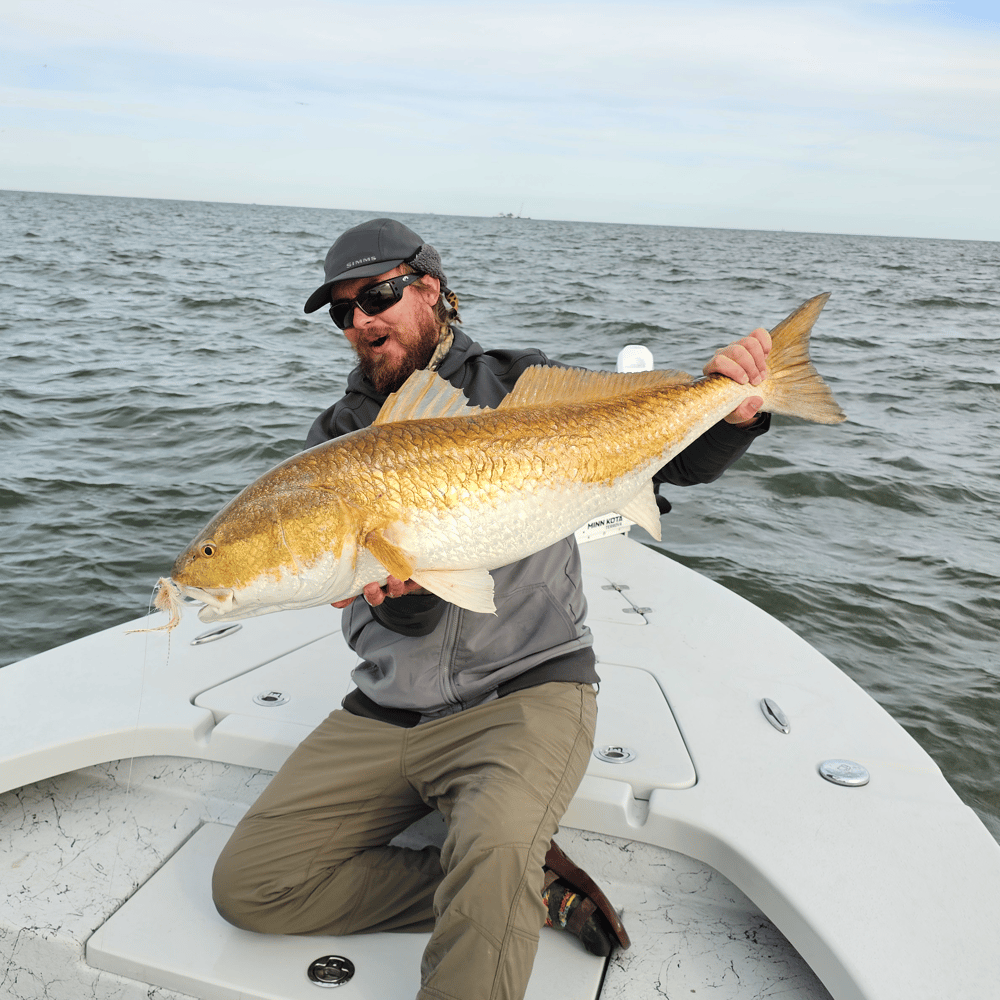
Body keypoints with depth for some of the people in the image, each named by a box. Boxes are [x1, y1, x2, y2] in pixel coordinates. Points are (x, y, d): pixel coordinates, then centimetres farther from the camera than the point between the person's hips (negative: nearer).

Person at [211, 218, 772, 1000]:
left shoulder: (522, 385, 1)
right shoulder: (341, 439, 6)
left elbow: (677, 459, 0)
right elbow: (409, 615, -6)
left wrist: (732, 414, -22)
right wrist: (398, 582, -30)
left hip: (524, 692, -5)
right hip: (386, 713, 5)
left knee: (492, 851, -36)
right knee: (248, 885, -6)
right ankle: (531, 891, -4)